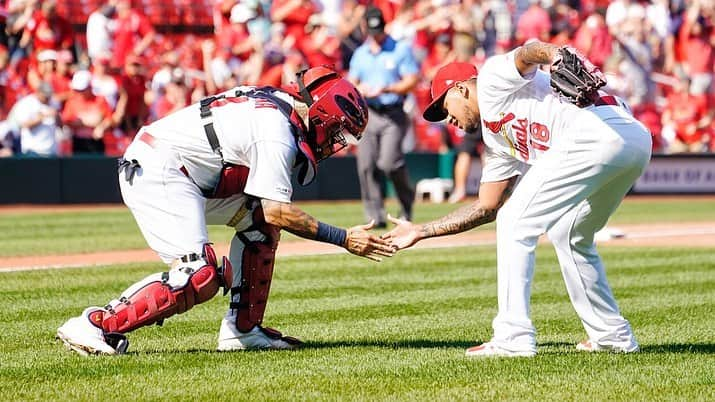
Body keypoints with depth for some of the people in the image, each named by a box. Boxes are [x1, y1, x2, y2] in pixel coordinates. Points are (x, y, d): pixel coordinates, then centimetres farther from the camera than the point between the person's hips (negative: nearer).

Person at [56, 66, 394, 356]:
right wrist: (343, 239, -15)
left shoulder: (276, 100, 13)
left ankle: (242, 329, 12)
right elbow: (277, 210, -18)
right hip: (158, 172, -11)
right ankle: (94, 325, -18)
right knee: (199, 279, -19)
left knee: (257, 219, 14)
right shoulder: (279, 131, -15)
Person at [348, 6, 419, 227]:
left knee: (389, 162, -18)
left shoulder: (400, 50, 1)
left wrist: (387, 89, -17)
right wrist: (359, 89, -4)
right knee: (366, 165, -6)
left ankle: (407, 200, 7)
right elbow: (351, 83, 19)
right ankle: (374, 215, 0)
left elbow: (412, 81, -4)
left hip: (393, 114, -4)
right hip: (367, 115, 4)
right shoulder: (360, 54, 15)